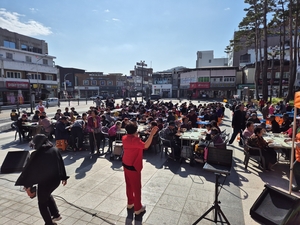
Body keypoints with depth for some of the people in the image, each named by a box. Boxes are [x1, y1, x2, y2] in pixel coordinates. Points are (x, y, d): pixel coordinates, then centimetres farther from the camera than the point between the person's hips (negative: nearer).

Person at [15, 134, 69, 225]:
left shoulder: (36, 154, -15)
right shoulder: (55, 150, -2)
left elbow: (29, 169, -9)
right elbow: (61, 164, 5)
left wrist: (27, 184, 5)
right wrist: (63, 177, 16)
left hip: (44, 182, -5)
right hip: (55, 180, 6)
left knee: (42, 203, 18)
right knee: (47, 195, 33)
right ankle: (56, 214, 36)